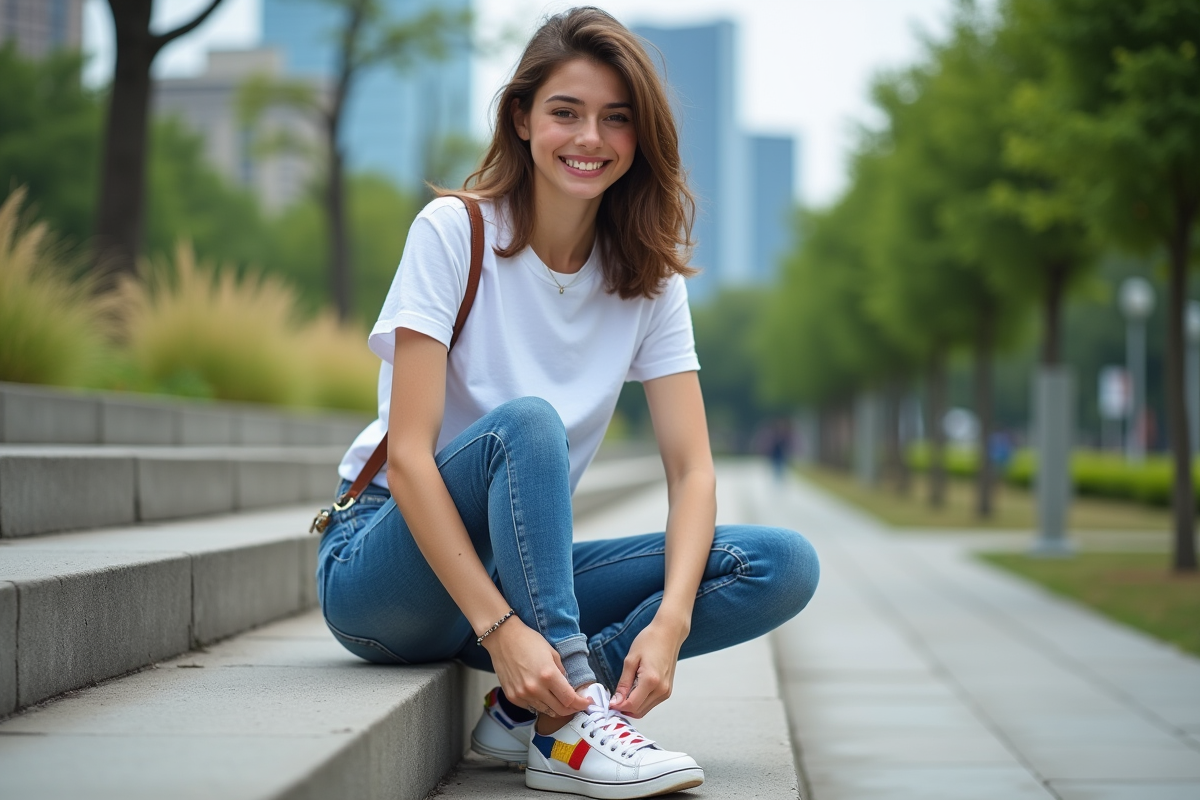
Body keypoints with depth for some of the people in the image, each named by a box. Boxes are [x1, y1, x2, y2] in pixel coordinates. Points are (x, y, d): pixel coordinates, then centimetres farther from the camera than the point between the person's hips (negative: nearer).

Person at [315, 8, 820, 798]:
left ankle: (527, 706, -20)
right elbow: (407, 455, -21)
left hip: (521, 569, 5)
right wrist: (500, 627, -33)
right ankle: (569, 725, -36)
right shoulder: (454, 233, -12)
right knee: (525, 422, -34)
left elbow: (692, 470, -7)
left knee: (784, 565, -14)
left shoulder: (647, 274, 1)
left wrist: (671, 620, -26)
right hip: (383, 571, -5)